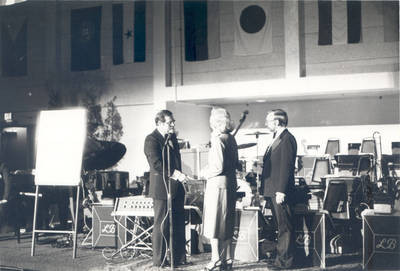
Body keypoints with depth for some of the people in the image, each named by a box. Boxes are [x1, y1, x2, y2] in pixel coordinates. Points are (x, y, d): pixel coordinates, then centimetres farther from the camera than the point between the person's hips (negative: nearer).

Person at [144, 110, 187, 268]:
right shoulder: (151, 140, -11)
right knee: (162, 225, 0)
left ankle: (179, 258, 20)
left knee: (179, 224, 11)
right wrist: (174, 173, -24)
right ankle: (159, 260, 10)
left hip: (176, 187, 8)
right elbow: (156, 163, -21)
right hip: (162, 188, -8)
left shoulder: (172, 137, 16)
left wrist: (179, 174, 11)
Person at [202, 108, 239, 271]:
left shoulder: (217, 139, -15)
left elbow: (218, 167, -20)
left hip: (217, 184, -8)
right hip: (231, 184, 8)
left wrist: (205, 173, -4)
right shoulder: (231, 138, 9)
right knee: (227, 224, 14)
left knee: (214, 223, 1)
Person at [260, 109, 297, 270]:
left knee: (284, 226, -3)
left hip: (280, 191, -10)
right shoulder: (277, 139, 19)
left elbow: (286, 166, -19)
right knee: (281, 226, 16)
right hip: (273, 190, 10)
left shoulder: (287, 139, -13)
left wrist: (281, 191, -22)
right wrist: (266, 189, 18)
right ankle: (281, 256, 24)